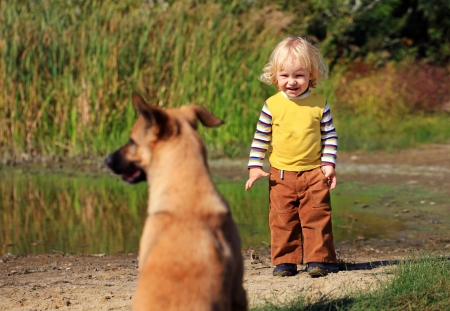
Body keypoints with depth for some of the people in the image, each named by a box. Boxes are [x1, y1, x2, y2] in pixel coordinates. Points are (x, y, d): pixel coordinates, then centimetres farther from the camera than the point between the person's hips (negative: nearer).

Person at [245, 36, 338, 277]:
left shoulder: (319, 104, -1)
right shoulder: (272, 105, -2)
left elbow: (330, 136, 4)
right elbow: (260, 138, 3)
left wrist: (329, 163, -5)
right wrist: (255, 167, -2)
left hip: (314, 174, -1)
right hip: (280, 175, 1)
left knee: (317, 217, -2)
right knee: (282, 219, 3)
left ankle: (318, 259, 4)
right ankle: (284, 260, 10)